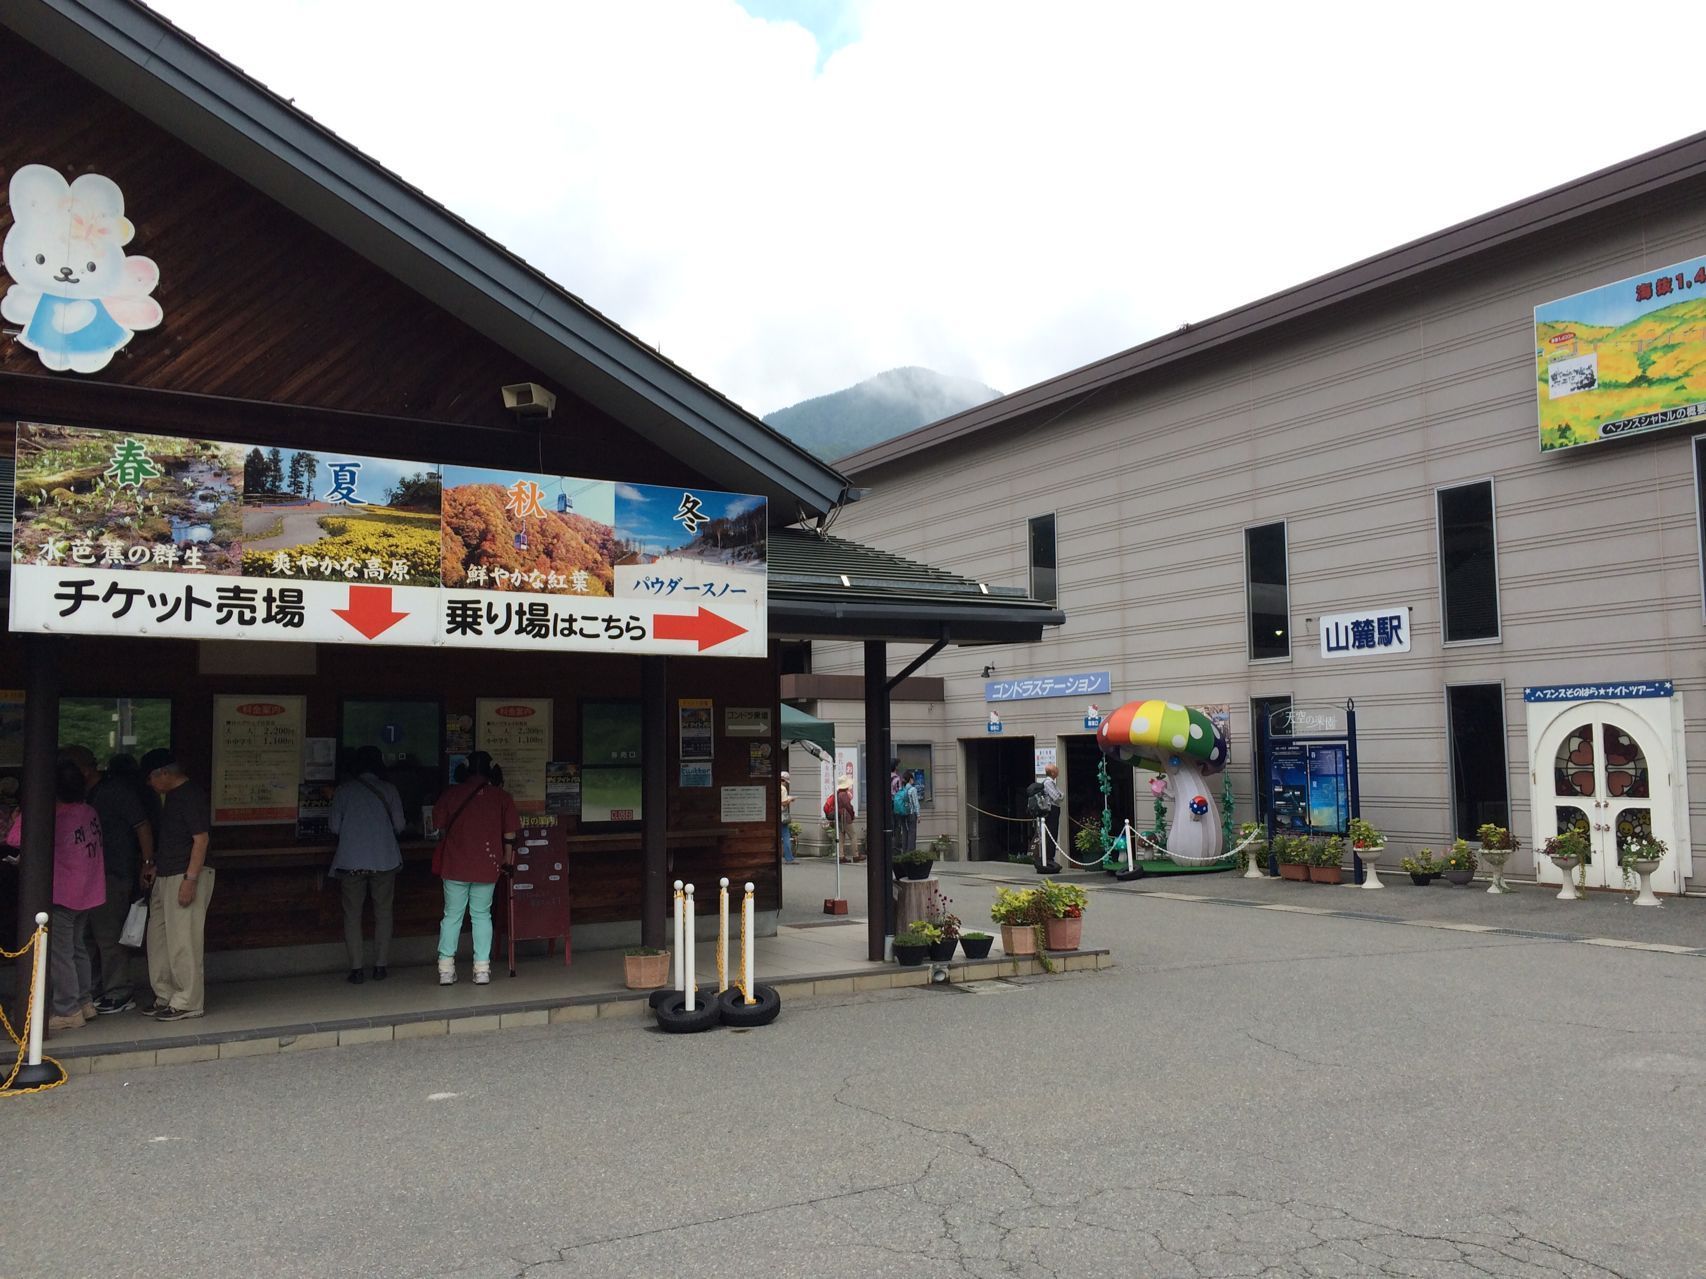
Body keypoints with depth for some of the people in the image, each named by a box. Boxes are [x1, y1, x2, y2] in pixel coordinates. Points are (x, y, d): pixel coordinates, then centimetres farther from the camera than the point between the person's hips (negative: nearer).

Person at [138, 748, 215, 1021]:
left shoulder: (192, 796, -14)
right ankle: (166, 997, 23)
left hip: (187, 875, -10)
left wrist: (190, 879, -22)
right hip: (165, 876, 10)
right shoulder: (171, 796, 17)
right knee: (158, 939, 13)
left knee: (182, 942, -7)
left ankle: (188, 1003, 0)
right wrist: (154, 864, 17)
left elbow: (201, 839, -19)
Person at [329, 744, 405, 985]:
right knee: (383, 913, 9)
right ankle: (380, 967, 9)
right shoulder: (388, 789, 4)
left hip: (351, 861, 0)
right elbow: (399, 825, 3)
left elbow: (335, 827, 2)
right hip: (384, 859, 1)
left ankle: (356, 969, 2)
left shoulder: (343, 791, 3)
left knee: (352, 915, 5)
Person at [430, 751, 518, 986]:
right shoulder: (501, 796, -2)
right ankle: (482, 969, 6)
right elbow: (510, 832, -1)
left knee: (452, 915, 9)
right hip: (487, 866, 0)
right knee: (481, 915, 9)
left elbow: (439, 826, 4)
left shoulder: (451, 794, -1)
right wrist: (506, 856, 14)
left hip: (454, 865, 0)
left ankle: (446, 968, 6)